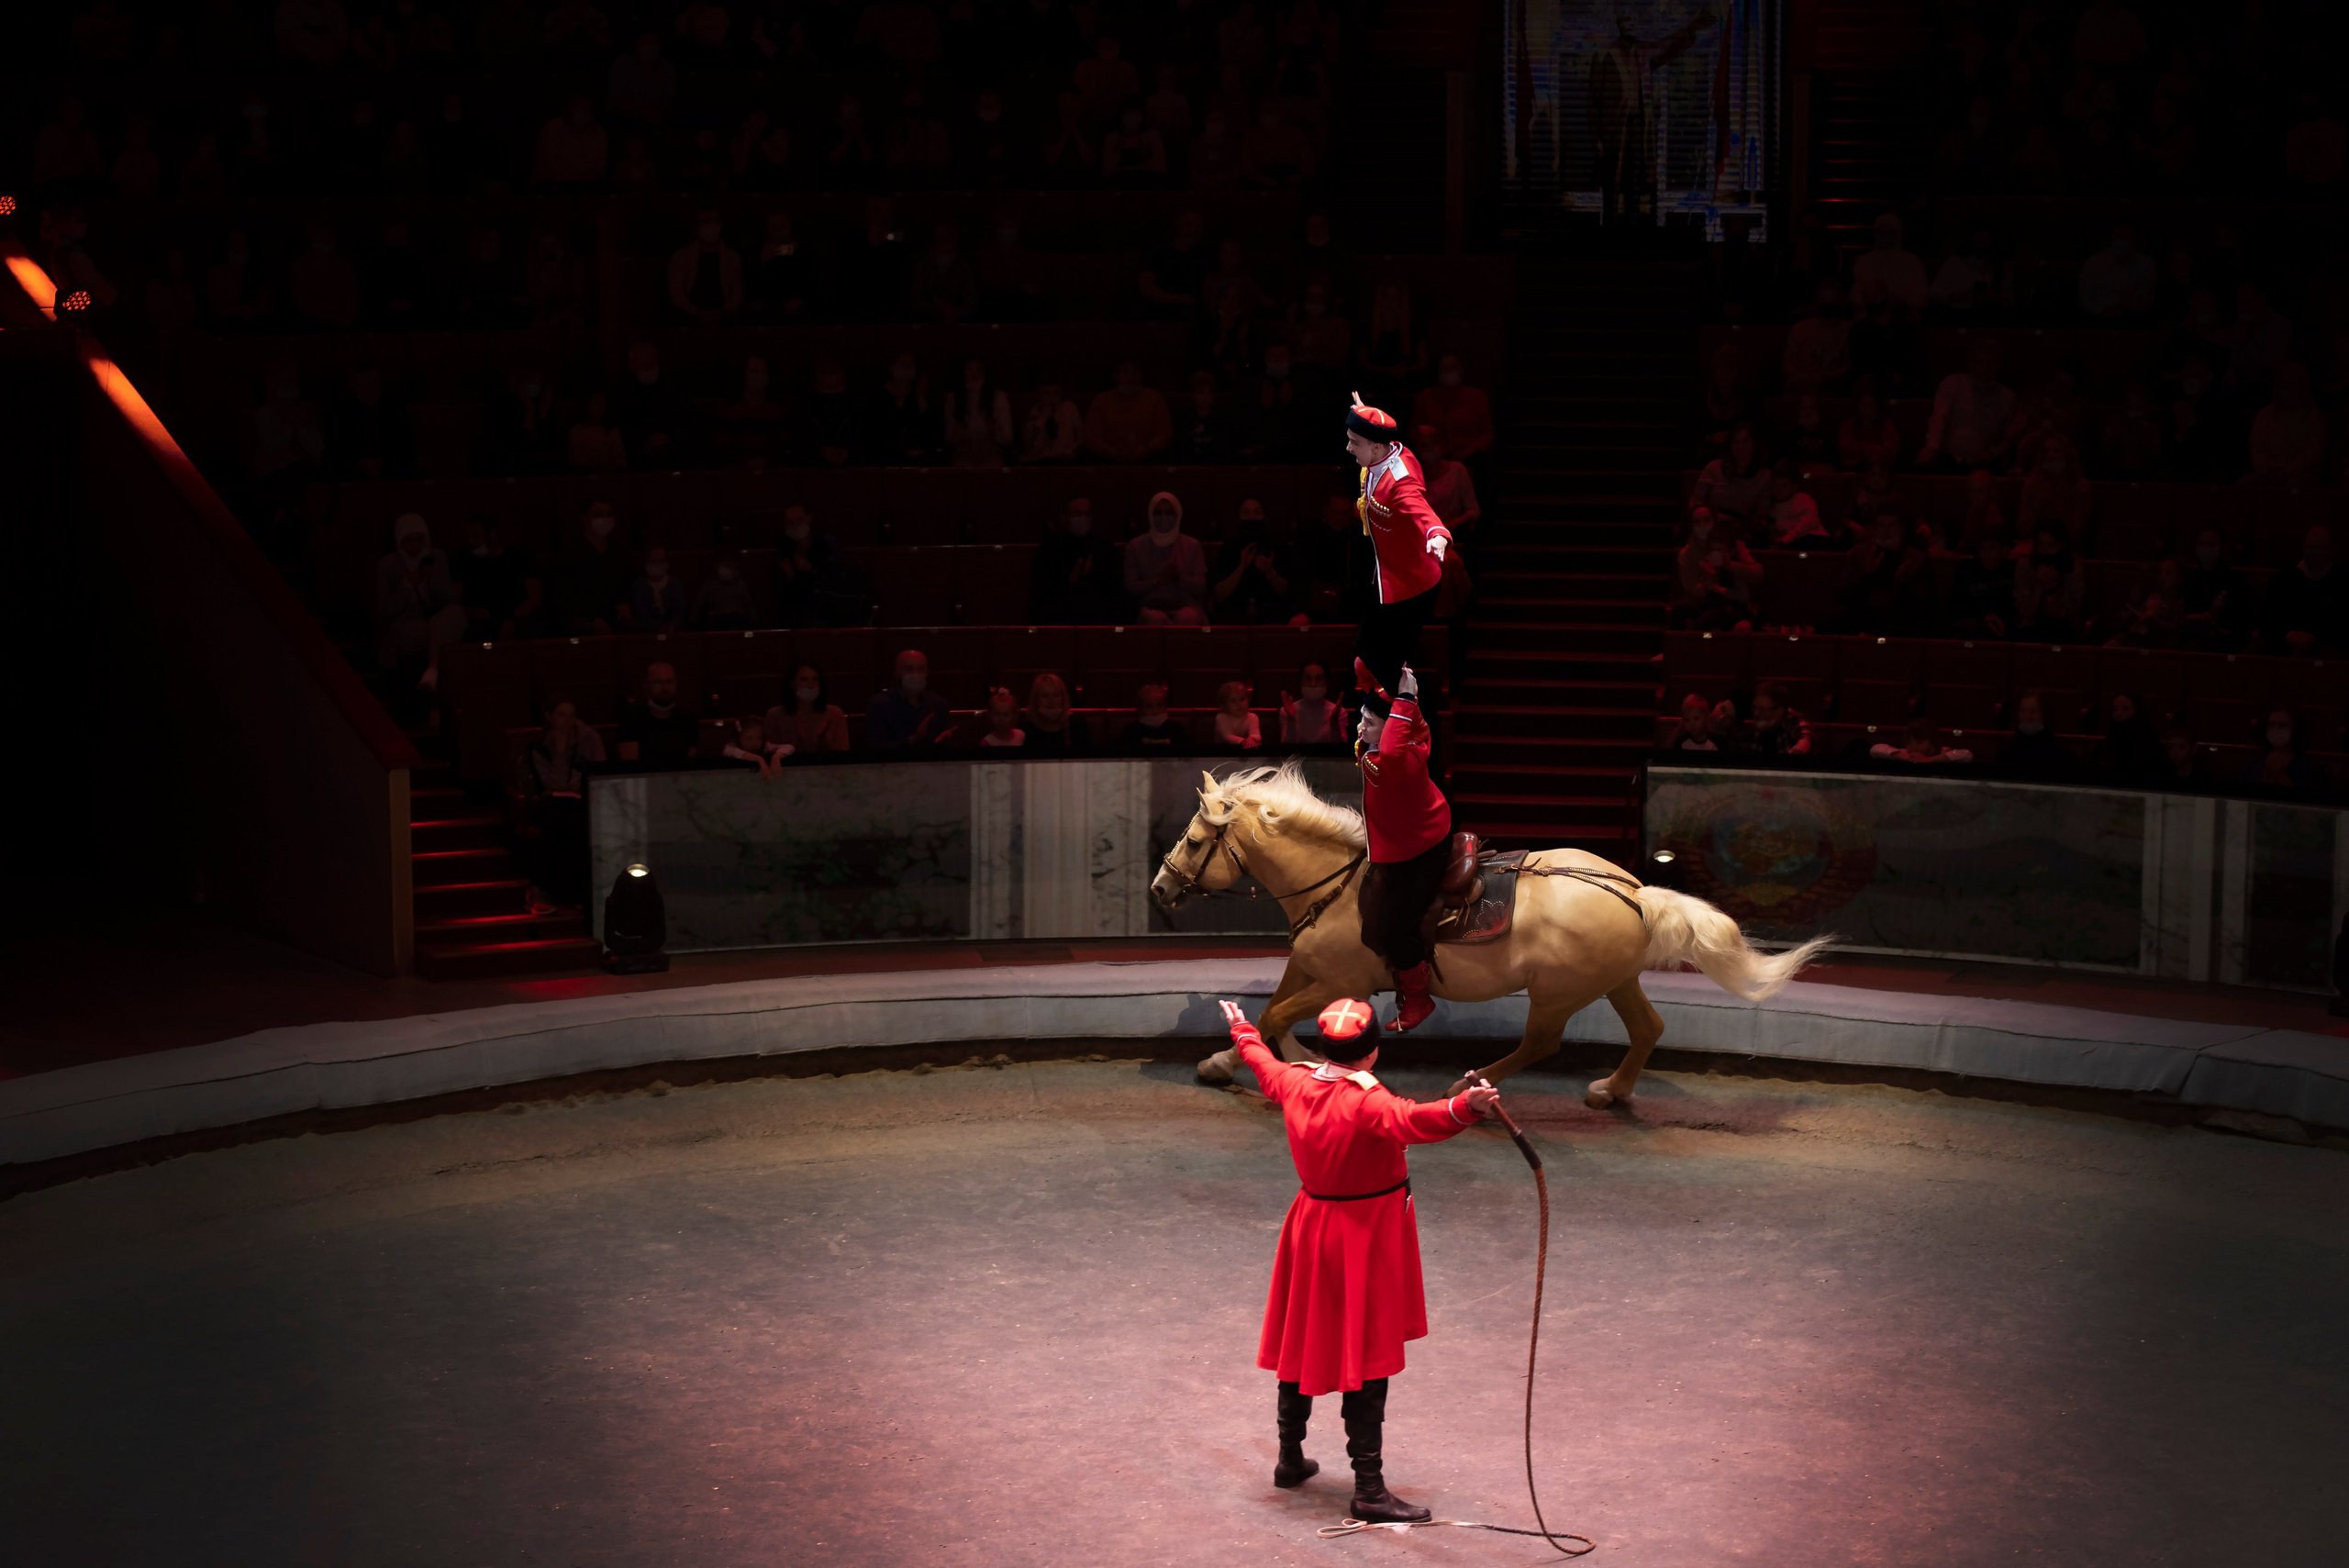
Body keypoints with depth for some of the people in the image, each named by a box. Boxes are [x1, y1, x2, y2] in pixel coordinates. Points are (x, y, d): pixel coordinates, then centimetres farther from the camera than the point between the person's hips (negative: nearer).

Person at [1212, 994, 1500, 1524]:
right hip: (1365, 1240, -8)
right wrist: (1464, 1109, -65)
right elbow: (1411, 1121, -47)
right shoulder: (1367, 1101, -25)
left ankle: (1291, 1458, 35)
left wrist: (1244, 1033, 44)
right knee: (1365, 1360, -5)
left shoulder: (1294, 1082, -2)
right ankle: (1369, 1490, -3)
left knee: (1302, 1344, 20)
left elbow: (1262, 1063, 22)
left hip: (1312, 1227, 8)